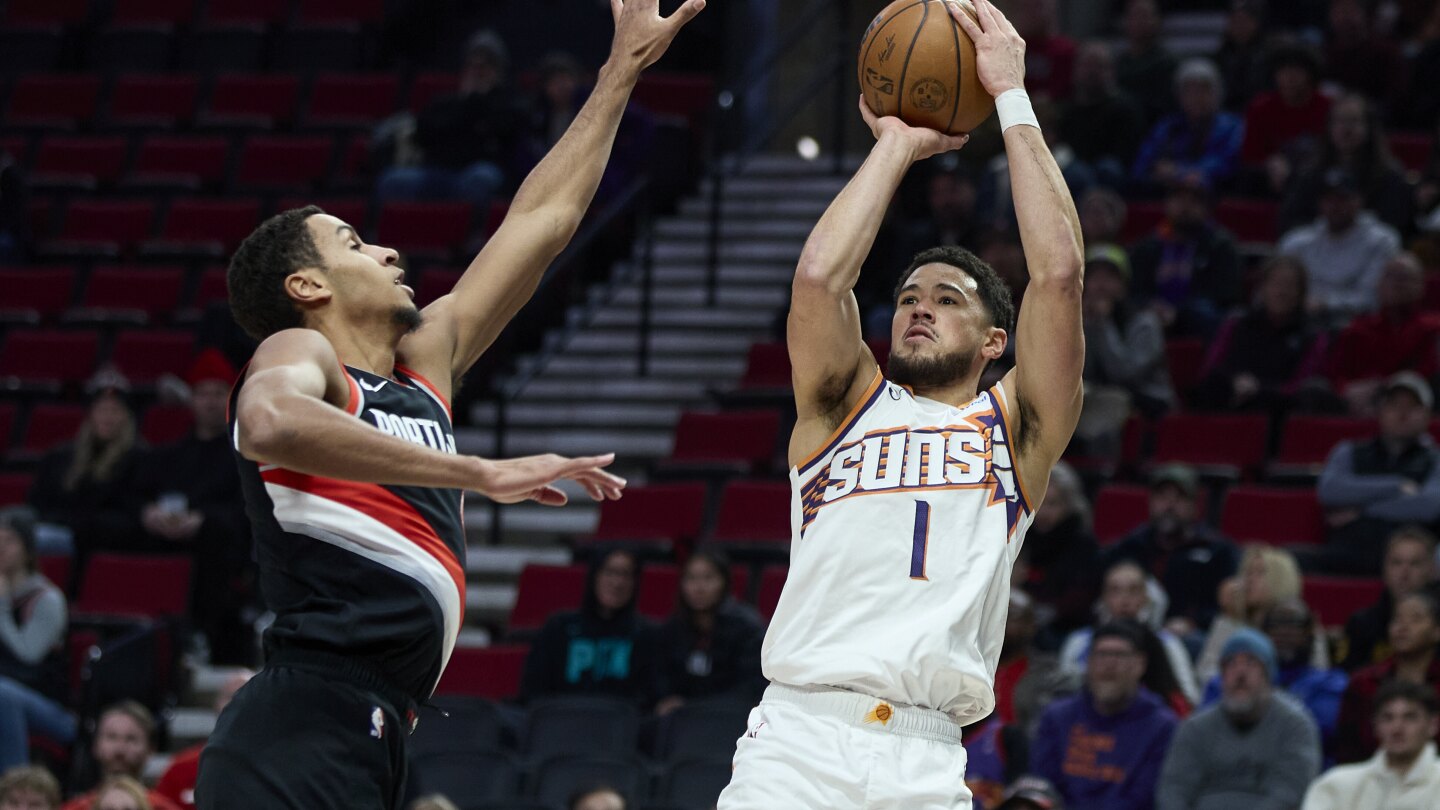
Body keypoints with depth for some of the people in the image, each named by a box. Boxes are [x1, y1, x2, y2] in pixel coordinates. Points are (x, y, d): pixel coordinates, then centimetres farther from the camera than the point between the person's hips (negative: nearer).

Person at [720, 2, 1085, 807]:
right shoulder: (846, 405, 18)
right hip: (799, 737, 0)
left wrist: (1012, 95, 9)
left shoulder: (1015, 431, 16)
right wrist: (897, 145, 11)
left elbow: (1059, 271, 4)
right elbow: (819, 276, 0)